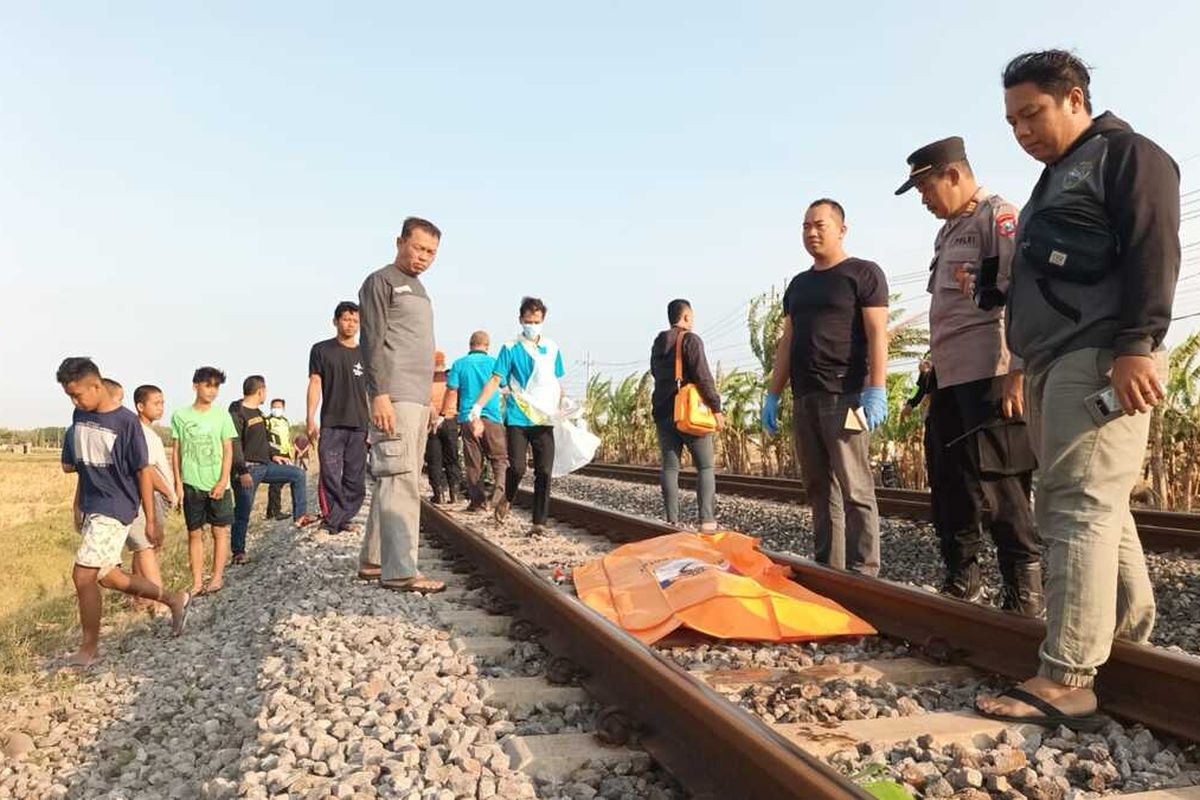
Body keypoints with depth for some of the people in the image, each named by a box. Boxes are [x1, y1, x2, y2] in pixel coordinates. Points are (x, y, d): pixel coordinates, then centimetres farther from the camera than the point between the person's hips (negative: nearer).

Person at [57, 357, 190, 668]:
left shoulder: (125, 421, -15)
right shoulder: (79, 417, 4)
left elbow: (143, 471, -12)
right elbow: (80, 465, 15)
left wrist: (152, 519, -11)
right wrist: (78, 505, 15)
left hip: (116, 508, -8)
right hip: (91, 507, 8)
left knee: (83, 575, -7)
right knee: (107, 576, 13)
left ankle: (90, 647, 11)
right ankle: (174, 599, 28)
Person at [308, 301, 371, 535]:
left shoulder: (365, 354, 13)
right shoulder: (322, 350, 7)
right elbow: (315, 384, 4)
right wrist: (310, 419, -4)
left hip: (359, 425, 3)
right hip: (331, 424, -3)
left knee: (355, 478, 4)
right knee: (330, 475, -7)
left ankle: (345, 519, 14)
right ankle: (331, 521, 0)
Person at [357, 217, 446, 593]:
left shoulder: (418, 288, 24)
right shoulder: (381, 282, -1)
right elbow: (372, 343, -11)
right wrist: (379, 395, -20)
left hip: (417, 399, 9)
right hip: (394, 398, -9)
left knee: (396, 481, 9)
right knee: (400, 480, -13)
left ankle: (373, 560, 15)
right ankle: (399, 570, -13)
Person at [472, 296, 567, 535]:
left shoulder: (552, 349, 10)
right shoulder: (511, 348, 1)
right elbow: (495, 380, -5)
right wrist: (476, 409, -15)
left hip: (544, 420, 3)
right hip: (517, 419, -3)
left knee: (544, 471, -2)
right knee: (517, 467, -10)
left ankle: (539, 522, 6)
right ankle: (507, 500, 22)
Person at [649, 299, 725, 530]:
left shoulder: (658, 344, 15)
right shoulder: (690, 340, -7)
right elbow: (703, 376, -13)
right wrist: (716, 407, -10)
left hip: (663, 412, 6)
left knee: (669, 466, 6)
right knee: (706, 466, -1)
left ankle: (672, 520, 3)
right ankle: (707, 520, -8)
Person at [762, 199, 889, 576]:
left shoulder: (864, 273, 2)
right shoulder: (798, 284, 21)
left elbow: (877, 335, -7)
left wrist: (877, 390, -17)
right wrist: (773, 394, 14)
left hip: (845, 396, -7)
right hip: (804, 399, 7)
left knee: (854, 489, -7)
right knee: (819, 489, 8)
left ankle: (862, 573, -2)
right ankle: (827, 568, 15)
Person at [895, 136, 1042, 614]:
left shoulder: (998, 217, -5)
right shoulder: (948, 232, 23)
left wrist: (1015, 374, -21)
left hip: (989, 377, -10)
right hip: (950, 378, 10)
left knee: (998, 485, -8)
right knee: (948, 483, 12)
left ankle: (1024, 598, 3)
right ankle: (961, 586, 24)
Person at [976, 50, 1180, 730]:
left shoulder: (1128, 155, 0)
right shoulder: (1055, 179, 27)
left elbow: (1154, 252, -13)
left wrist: (1137, 347, -22)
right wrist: (1024, 363, 24)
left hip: (1103, 360, -10)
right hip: (1054, 364, 10)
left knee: (1081, 508, -15)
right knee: (1095, 508, 12)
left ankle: (1068, 681, -14)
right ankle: (1133, 636, 24)